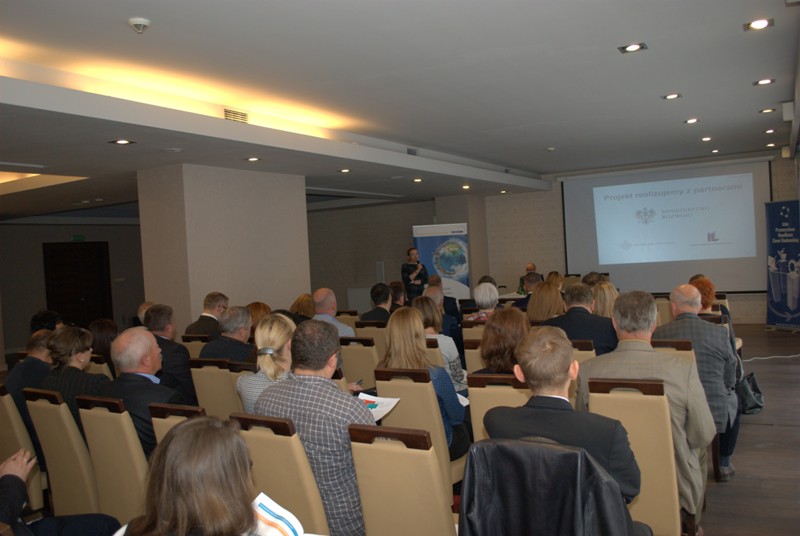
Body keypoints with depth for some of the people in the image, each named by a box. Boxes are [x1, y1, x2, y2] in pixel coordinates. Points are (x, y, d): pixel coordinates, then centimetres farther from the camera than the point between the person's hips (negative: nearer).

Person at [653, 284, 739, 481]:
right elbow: (730, 380, 4)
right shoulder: (719, 332, -6)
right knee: (732, 399, 31)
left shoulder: (658, 334, -8)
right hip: (716, 413, 0)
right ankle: (723, 465, 38)